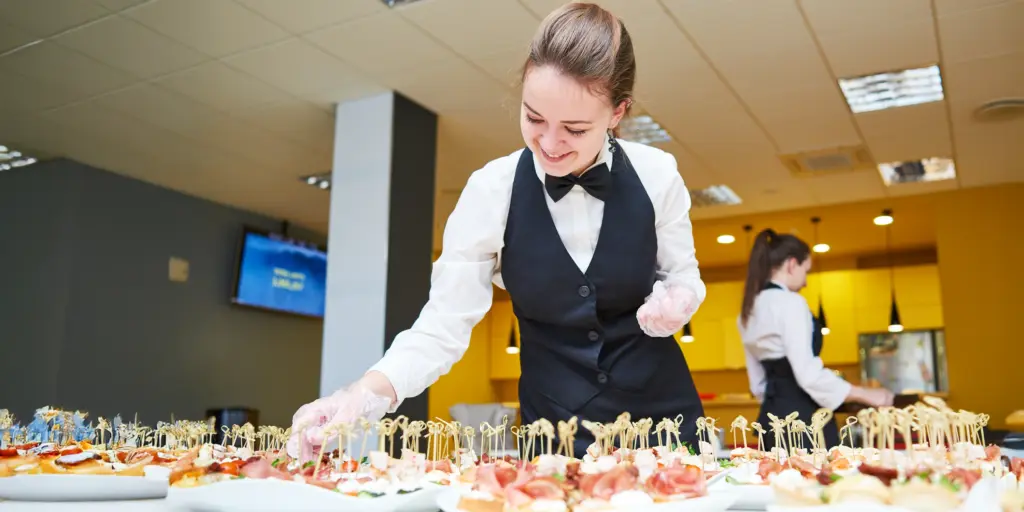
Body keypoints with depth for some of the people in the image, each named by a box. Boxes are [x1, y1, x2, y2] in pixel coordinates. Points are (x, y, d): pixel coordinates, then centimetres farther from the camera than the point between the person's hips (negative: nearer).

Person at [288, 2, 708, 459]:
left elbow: (682, 275, 4)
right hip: (553, 426, -1)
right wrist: (368, 392, -29)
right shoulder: (492, 191, -14)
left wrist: (674, 301, -19)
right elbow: (445, 323, -13)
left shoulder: (656, 174, -11)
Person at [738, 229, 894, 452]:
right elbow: (808, 374, -19)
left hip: (772, 416, 9)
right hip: (801, 416, -9)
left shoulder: (748, 311, 13)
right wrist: (865, 394, -11)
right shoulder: (790, 303, -13)